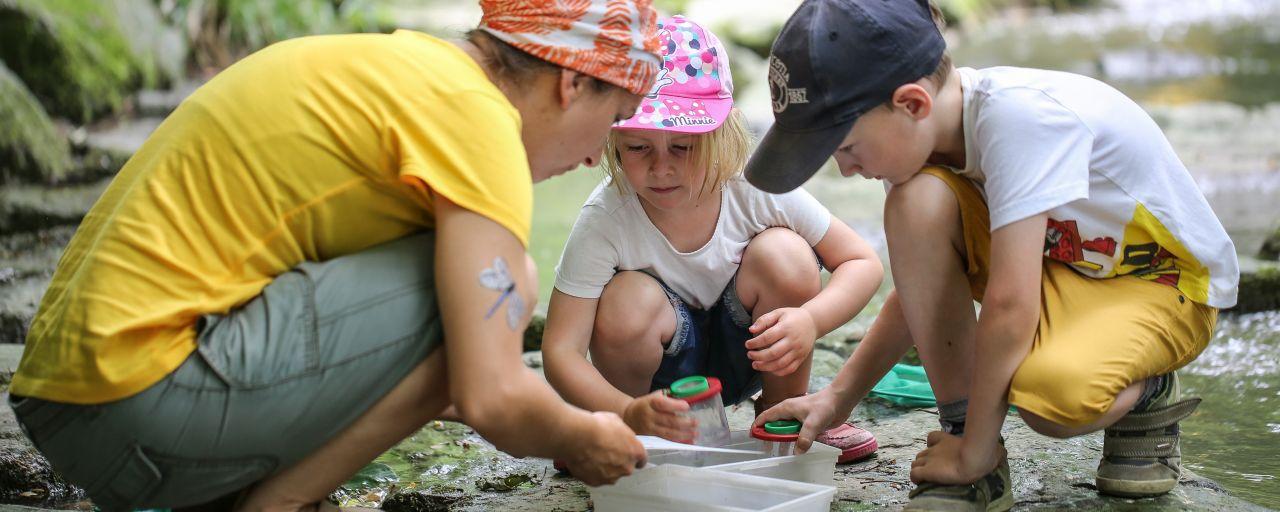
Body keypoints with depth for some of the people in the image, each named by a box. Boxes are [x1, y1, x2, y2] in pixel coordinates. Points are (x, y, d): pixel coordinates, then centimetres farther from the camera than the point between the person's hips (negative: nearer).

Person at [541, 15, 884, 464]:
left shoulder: (756, 188, -22)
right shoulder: (605, 218, -26)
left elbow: (863, 262, -12)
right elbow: (561, 350, -28)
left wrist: (811, 320, -34)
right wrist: (628, 413, -48)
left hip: (744, 354, 2)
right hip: (663, 364, -2)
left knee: (783, 255, -25)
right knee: (629, 301, -33)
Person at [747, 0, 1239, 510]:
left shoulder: (1021, 115, -34)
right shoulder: (923, 132, -10)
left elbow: (1010, 305, -34)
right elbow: (923, 286, 3)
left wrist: (974, 450, -24)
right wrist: (838, 398, -2)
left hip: (1168, 282, -7)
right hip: (1060, 261, 7)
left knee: (1051, 392, -38)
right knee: (915, 202, -21)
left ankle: (1145, 393, -1)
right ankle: (962, 432, -11)